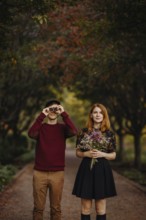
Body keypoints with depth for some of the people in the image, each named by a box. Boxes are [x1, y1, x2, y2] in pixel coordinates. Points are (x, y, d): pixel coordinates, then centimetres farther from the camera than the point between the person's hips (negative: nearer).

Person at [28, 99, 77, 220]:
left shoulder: (62, 127, 4)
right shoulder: (40, 126, 4)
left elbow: (74, 132, -18)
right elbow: (31, 133, -18)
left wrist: (64, 114, -16)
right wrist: (42, 115, -19)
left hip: (57, 173, 0)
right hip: (40, 173, 0)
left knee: (56, 207, 6)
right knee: (38, 207, 4)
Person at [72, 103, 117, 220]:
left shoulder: (109, 133, 1)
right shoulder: (83, 132, 2)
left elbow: (113, 155, 6)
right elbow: (78, 152, 8)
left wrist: (102, 154, -13)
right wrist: (86, 154, -12)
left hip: (103, 170, 0)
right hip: (86, 170, 0)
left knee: (100, 207, 6)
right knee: (86, 207, 4)